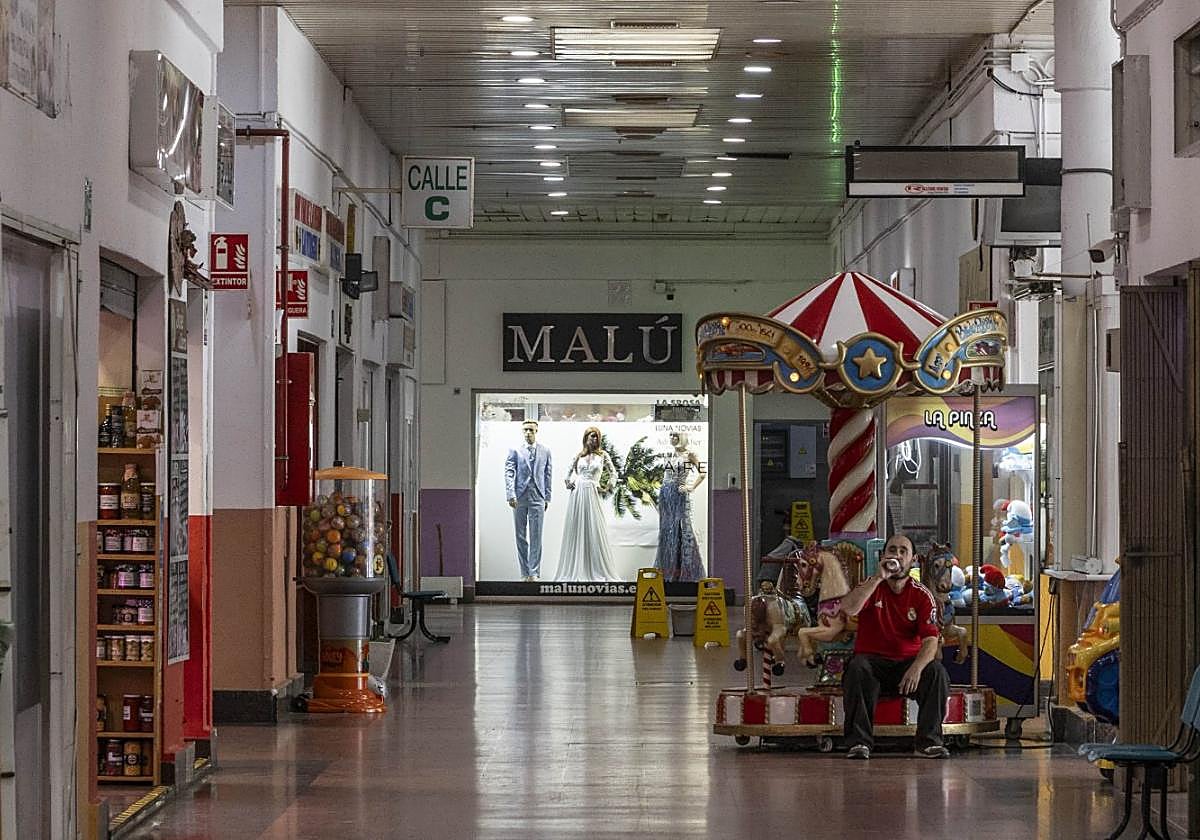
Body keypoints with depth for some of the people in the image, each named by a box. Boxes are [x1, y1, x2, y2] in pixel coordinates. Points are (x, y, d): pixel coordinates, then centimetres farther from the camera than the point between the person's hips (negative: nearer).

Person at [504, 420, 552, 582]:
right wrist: (511, 495, -14)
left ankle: (534, 572, -4)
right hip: (519, 498, 0)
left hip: (537, 497, 0)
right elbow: (509, 473, -3)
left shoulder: (545, 452, 9)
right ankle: (525, 573, 9)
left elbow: (548, 475, 12)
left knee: (536, 536, -6)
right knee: (521, 537, 4)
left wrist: (547, 498, 8)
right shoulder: (515, 450, 4)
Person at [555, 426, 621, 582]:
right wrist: (568, 482, 6)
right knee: (576, 530, 2)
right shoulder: (579, 456, 11)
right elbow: (570, 471, 23)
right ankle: (575, 570, 7)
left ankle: (597, 570, 1)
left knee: (593, 531, -5)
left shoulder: (602, 455, 6)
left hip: (591, 494, -2)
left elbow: (614, 473, 8)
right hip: (577, 493, 2)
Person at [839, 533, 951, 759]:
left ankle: (928, 741, -20)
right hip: (873, 661, -1)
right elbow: (848, 609, -19)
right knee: (857, 670, -33)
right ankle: (859, 742, -29)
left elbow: (930, 641, -10)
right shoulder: (871, 586, 3)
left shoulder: (922, 595, 2)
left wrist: (916, 668, -30)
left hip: (908, 662, 1)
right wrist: (879, 578, -23)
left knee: (937, 672, -28)